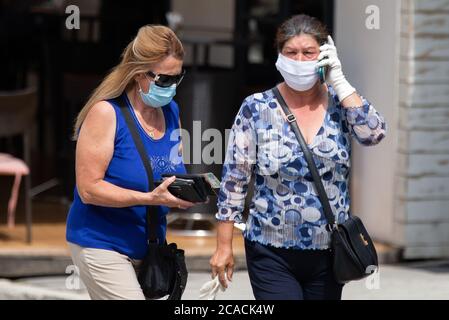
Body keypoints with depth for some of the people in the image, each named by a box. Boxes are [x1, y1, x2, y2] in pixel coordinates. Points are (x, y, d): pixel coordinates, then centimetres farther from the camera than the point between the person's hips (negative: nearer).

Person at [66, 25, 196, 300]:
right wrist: (150, 198, -28)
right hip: (103, 245, -7)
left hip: (150, 245, 7)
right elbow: (88, 189, -19)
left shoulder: (171, 111, 6)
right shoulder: (106, 112, -15)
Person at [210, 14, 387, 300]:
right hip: (272, 254, -3)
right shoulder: (257, 109, -5)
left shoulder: (339, 104, 2)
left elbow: (374, 134, -16)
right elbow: (234, 179, -3)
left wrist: (338, 81, -13)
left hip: (328, 252, 3)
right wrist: (224, 246, -4)